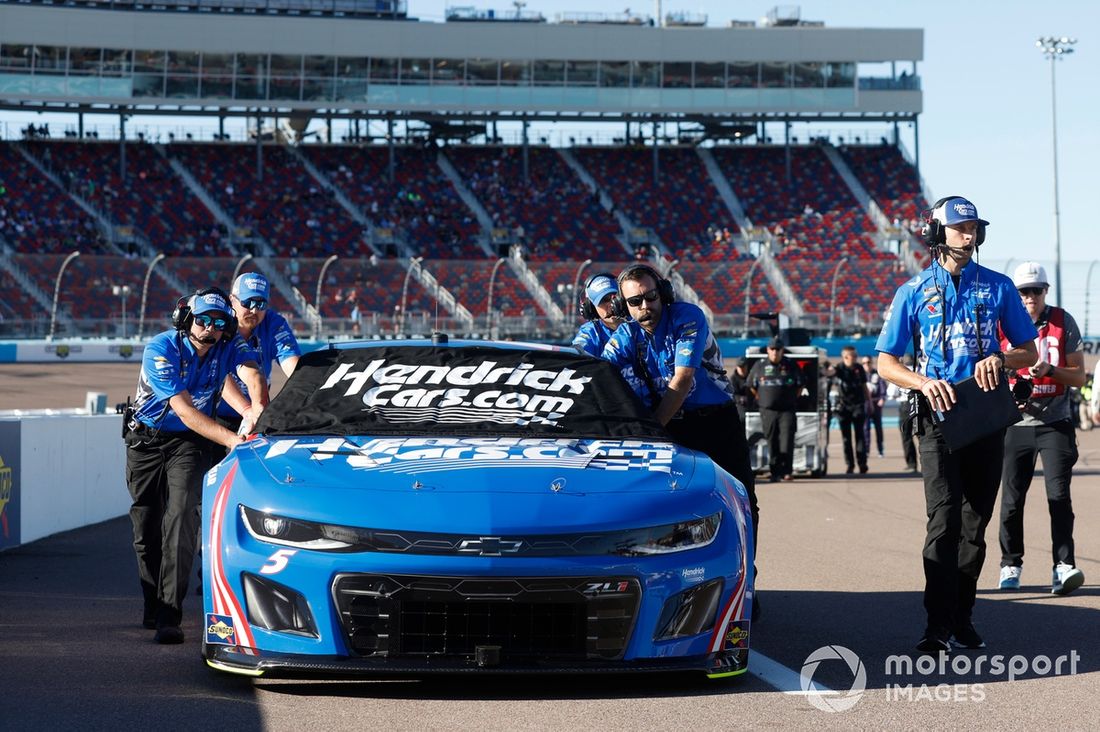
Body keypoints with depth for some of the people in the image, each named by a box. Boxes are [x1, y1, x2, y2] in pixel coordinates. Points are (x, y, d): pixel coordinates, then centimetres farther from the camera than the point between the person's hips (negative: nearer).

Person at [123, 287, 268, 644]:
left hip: (190, 442, 0)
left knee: (181, 516, -19)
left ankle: (169, 615, -24)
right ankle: (153, 605, 27)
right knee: (146, 525, 5)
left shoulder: (230, 347, -12)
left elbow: (252, 374, -31)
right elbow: (183, 409, -29)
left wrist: (259, 410, -53)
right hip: (146, 439, 0)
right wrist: (232, 439, -37)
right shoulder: (160, 350, -23)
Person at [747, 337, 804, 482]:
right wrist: (761, 399, 13)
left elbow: (800, 385, 13)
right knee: (772, 443, 2)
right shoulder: (759, 366, 6)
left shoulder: (791, 365, 4)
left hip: (787, 410, -1)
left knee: (787, 441, -13)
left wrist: (793, 399, 8)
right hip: (767, 410, 1)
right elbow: (751, 385, 16)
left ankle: (787, 471, -15)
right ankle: (775, 472, 7)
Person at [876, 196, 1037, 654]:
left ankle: (962, 617, 20)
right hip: (939, 415, -3)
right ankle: (939, 628, -18)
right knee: (944, 521, -14)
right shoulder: (914, 293, 4)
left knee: (975, 523, 9)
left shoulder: (997, 288, 8)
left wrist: (1000, 360, -11)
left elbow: (1028, 351, 12)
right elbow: (886, 363, 5)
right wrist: (924, 383, -15)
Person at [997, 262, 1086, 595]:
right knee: (1012, 499, 5)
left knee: (1059, 495, -13)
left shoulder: (1063, 323, -1)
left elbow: (1079, 376, 0)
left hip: (1055, 423, -1)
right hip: (1017, 424, 1)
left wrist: (1049, 370, -19)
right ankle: (1011, 564, 20)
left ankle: (1064, 567, -17)